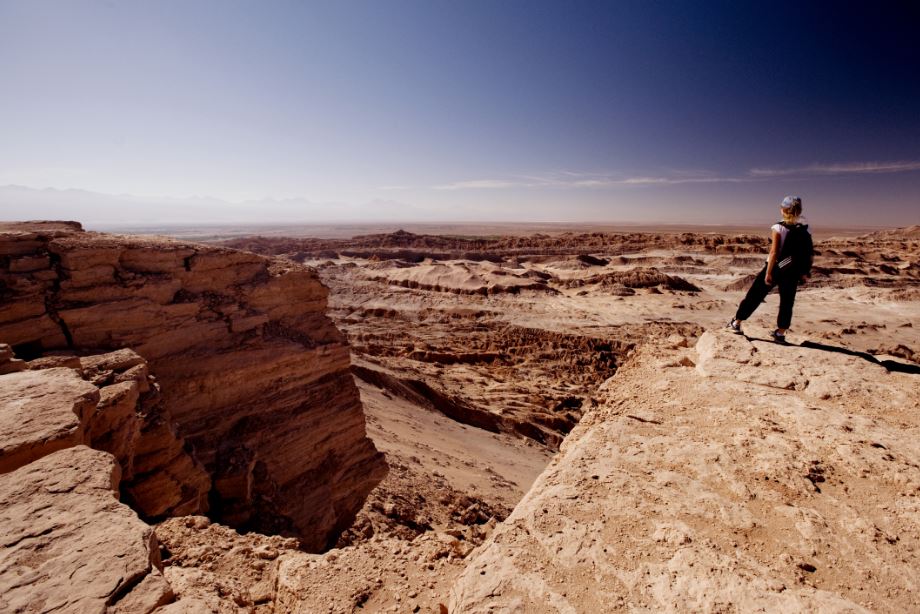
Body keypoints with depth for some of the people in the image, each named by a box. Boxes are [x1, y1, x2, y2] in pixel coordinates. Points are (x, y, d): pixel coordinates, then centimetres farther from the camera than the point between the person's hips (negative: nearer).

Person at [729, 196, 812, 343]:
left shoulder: (779, 228, -13)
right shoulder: (806, 231, 0)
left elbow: (774, 252, -16)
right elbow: (809, 255, 4)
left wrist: (768, 272, -14)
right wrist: (805, 273, 13)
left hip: (775, 268, -3)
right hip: (792, 273, 4)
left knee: (754, 296, 8)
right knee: (787, 303, 12)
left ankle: (736, 323, 15)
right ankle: (780, 333, 18)